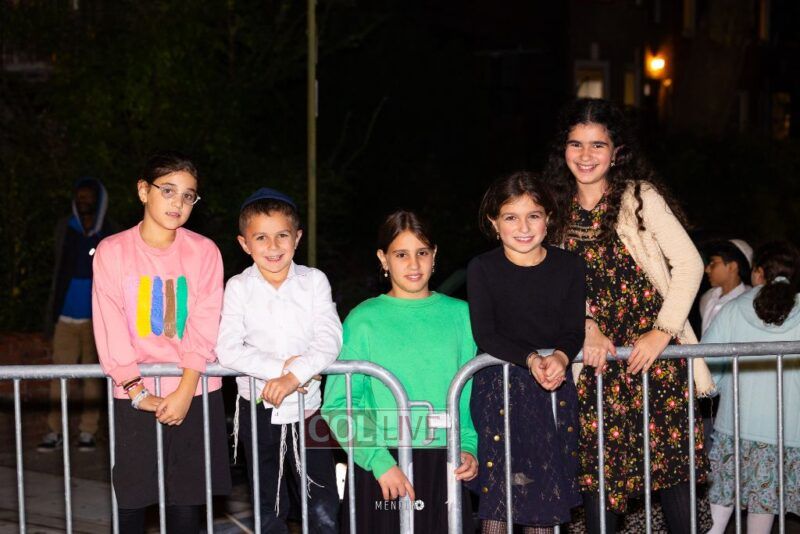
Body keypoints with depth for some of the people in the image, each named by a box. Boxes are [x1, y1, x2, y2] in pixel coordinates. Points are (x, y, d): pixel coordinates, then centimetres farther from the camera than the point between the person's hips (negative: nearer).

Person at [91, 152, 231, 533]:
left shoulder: (204, 251, 1)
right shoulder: (112, 251, 0)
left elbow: (205, 329, -4)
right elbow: (110, 330, -4)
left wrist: (184, 393, -14)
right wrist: (138, 393, -11)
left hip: (195, 394, 0)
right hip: (135, 397, 0)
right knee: (131, 502, 0)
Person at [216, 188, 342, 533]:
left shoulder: (314, 281, -2)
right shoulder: (239, 287, -3)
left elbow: (329, 340, -12)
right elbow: (228, 349, -14)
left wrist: (294, 376, -26)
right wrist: (280, 366, -22)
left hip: (307, 405, 0)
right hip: (258, 407, 1)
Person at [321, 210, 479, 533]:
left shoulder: (459, 315, 7)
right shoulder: (363, 321, -1)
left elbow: (474, 394, 9)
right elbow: (337, 405, -6)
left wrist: (469, 447, -6)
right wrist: (379, 462, -16)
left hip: (445, 469, 2)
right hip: (381, 470, -2)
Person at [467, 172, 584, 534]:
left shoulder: (568, 266, 2)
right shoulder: (482, 269, -5)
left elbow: (574, 331, -1)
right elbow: (485, 335, -13)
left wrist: (559, 358, -24)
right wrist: (532, 360, -27)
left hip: (554, 388, 3)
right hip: (499, 386, -2)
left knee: (547, 488, 8)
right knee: (497, 489, -4)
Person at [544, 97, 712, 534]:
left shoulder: (639, 197, -3)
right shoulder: (559, 211, 10)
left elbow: (689, 263, -8)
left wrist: (662, 331, -15)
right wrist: (588, 329, -7)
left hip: (655, 349, -3)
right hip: (597, 355, 4)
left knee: (669, 459, -4)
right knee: (597, 463, 1)